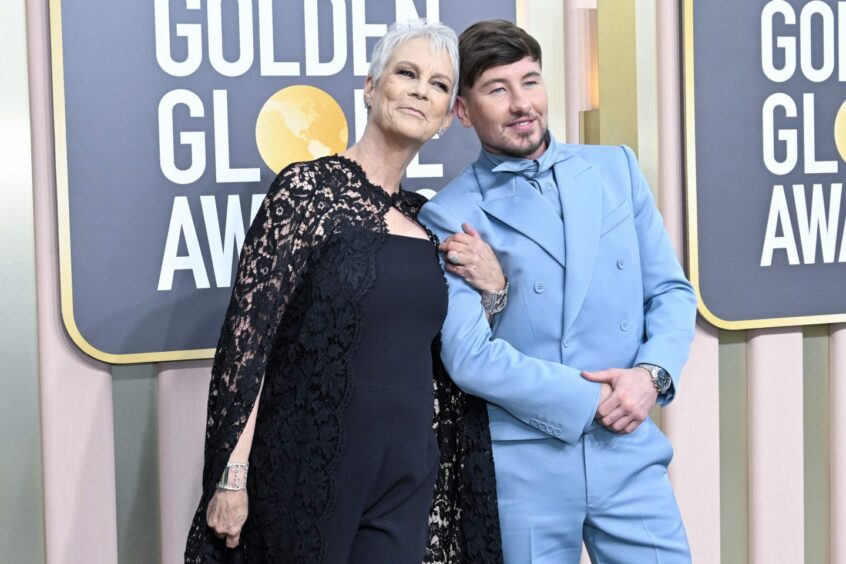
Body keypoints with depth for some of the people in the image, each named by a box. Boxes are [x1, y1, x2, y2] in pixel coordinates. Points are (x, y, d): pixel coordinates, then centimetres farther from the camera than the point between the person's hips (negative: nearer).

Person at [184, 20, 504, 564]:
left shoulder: (430, 221, 9)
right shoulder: (307, 188, -8)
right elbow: (247, 334, -11)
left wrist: (490, 289, -2)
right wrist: (232, 475, -15)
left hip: (408, 477, 5)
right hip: (310, 469, -5)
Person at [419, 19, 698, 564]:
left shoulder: (617, 169, 8)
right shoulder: (449, 217, -5)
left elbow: (671, 290, 10)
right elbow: (469, 356, -12)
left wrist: (653, 373, -9)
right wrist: (591, 401, -11)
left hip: (630, 455, 3)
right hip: (521, 466, -3)